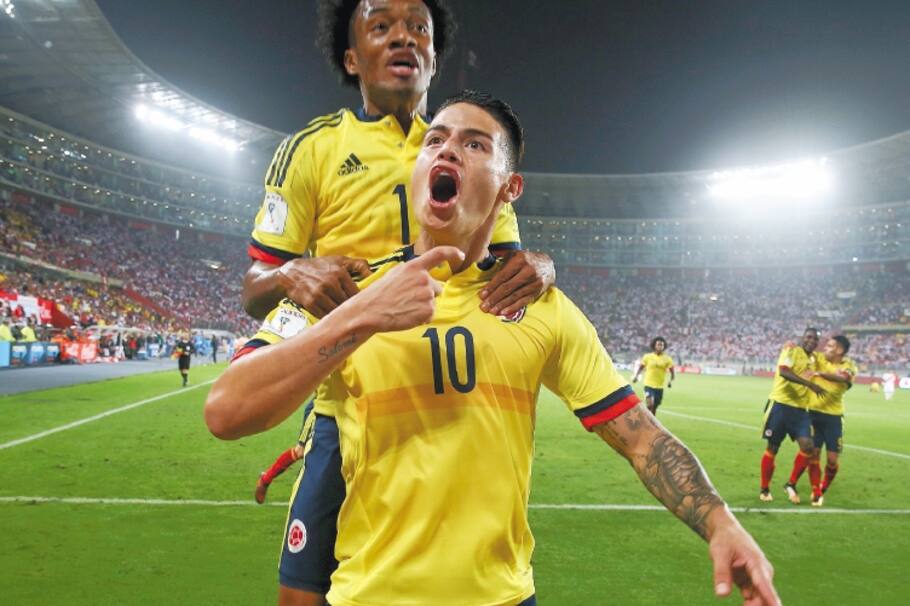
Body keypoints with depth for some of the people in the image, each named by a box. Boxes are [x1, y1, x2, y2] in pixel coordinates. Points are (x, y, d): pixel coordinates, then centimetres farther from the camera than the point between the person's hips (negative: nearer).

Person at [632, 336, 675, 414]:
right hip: (649, 385, -2)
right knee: (650, 405, -21)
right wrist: (636, 376, -7)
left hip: (660, 387, 2)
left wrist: (671, 381, -15)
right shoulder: (647, 357, -1)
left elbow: (672, 373, 4)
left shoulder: (667, 359, 0)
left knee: (654, 408, 12)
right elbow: (640, 367, 10)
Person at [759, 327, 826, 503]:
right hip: (780, 404, -6)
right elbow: (783, 371, -25)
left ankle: (791, 485, 9)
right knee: (773, 448, 2)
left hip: (800, 409, 6)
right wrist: (809, 384, -31)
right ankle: (764, 489, 16)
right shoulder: (791, 350, -7)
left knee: (807, 446, -9)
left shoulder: (813, 359, 15)